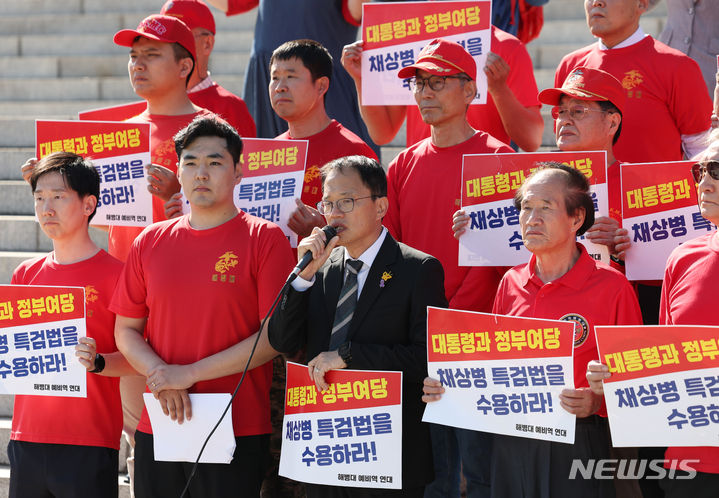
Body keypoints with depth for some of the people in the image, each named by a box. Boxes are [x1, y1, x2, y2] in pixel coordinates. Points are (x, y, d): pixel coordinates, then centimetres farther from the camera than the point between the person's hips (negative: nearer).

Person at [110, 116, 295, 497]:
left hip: (237, 432, -4)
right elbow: (126, 331, 12)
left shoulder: (265, 239, -2)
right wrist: (160, 375, -8)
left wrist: (191, 373, -12)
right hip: (159, 427, 4)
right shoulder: (150, 243, 11)